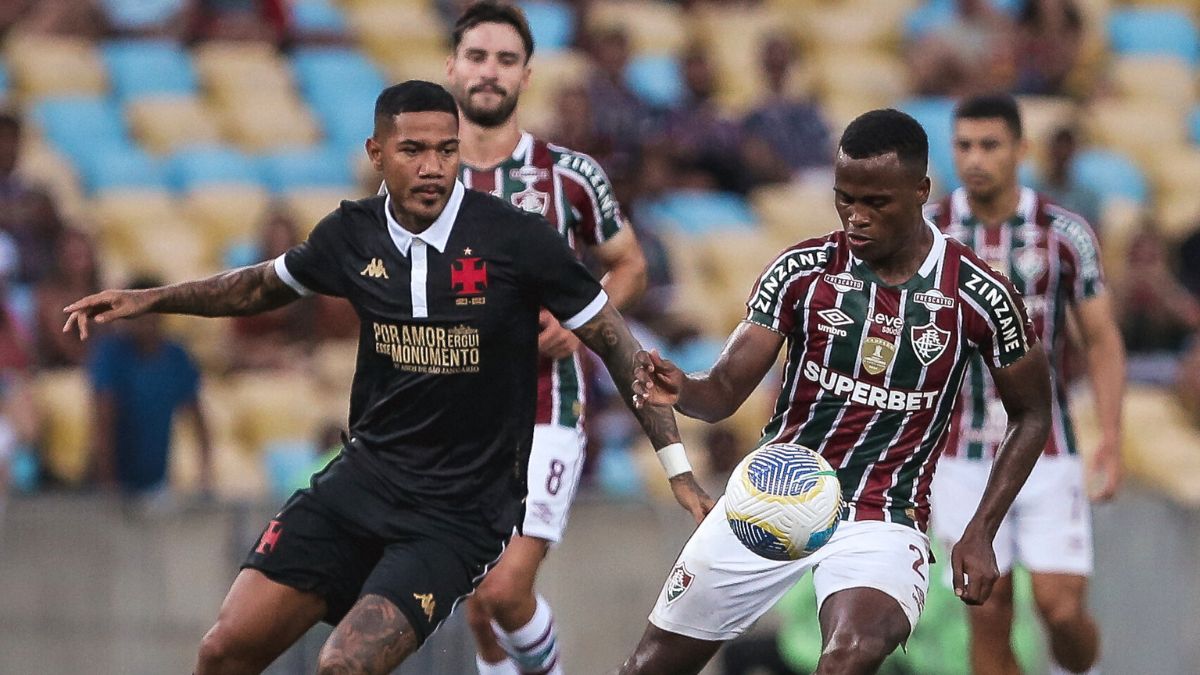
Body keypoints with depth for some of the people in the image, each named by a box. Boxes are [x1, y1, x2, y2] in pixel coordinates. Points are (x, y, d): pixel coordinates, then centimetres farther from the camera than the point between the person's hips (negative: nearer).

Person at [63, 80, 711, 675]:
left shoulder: (516, 239, -13)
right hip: (363, 477, 5)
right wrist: (149, 300, 16)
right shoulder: (353, 234, 0)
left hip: (459, 513, -4)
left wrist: (678, 469, -6)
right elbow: (263, 286, 23)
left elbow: (614, 342, -4)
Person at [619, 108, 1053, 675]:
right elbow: (726, 390, -8)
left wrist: (980, 535, -3)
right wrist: (681, 391, -32)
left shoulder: (978, 297, -9)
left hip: (883, 520, -3)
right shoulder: (802, 270, -5)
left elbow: (1031, 415, 5)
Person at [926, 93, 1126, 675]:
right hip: (962, 458, 1)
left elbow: (1102, 342, 1)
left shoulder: (1065, 234, -4)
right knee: (989, 616, 0)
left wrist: (1111, 442, -8)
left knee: (1061, 607, -8)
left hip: (1047, 453, -1)